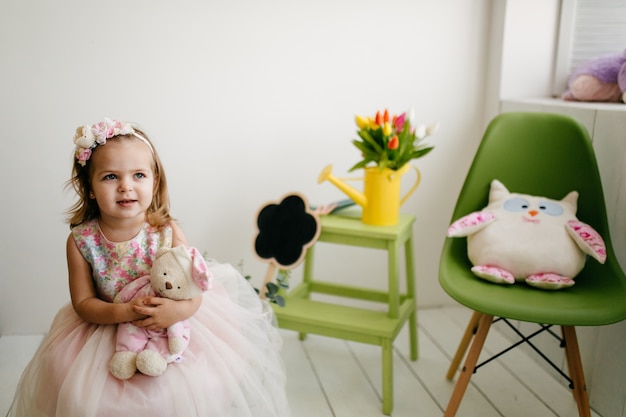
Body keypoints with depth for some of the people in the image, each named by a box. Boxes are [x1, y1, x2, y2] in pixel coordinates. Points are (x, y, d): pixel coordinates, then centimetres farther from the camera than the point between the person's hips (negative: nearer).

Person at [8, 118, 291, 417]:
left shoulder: (168, 231, -15)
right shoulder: (81, 240, -14)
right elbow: (83, 303, -8)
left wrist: (181, 309, -34)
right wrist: (123, 312, -26)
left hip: (172, 324, 0)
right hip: (107, 333, 1)